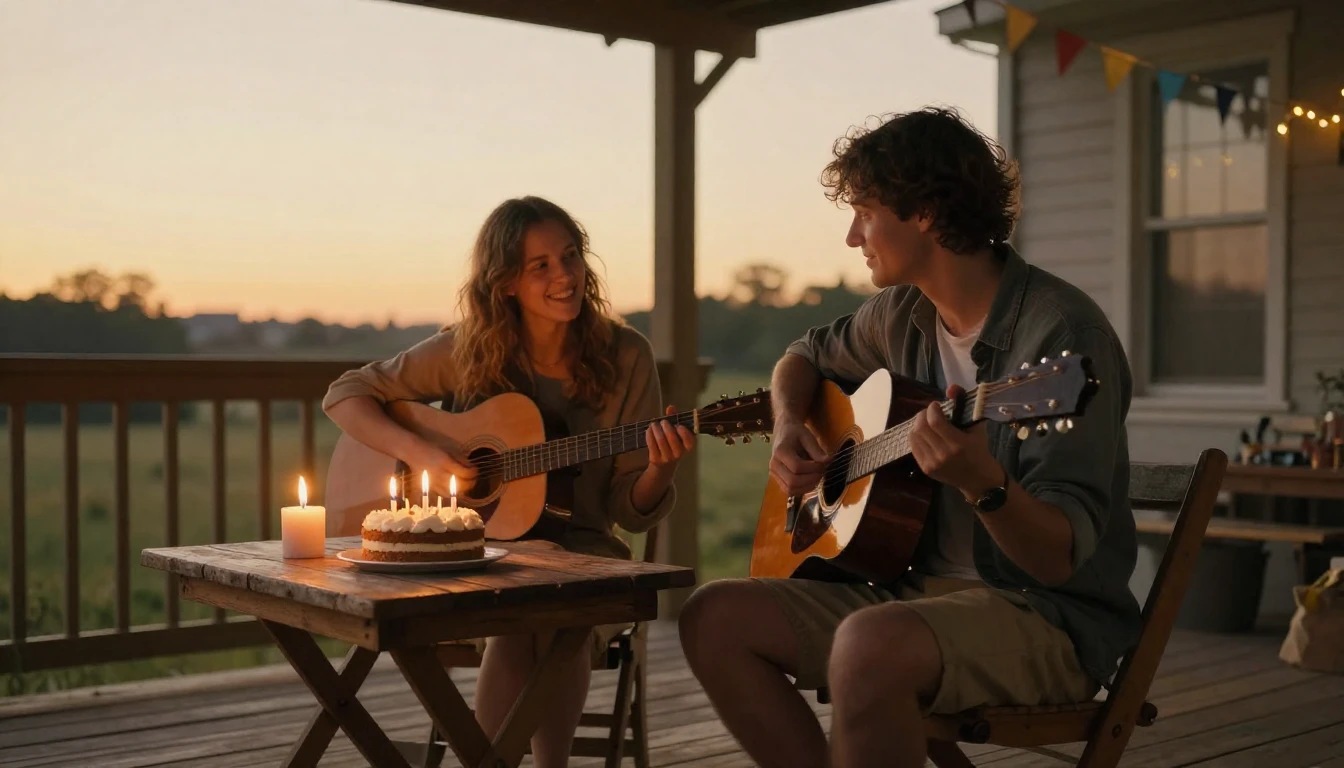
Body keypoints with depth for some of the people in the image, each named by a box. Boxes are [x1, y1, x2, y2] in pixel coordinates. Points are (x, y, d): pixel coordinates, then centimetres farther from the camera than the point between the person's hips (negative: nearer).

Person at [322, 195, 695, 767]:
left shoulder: (624, 358, -4)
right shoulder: (467, 351, -3)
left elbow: (632, 513, -1)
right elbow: (345, 394, 2)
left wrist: (658, 471, -24)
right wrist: (419, 453, -14)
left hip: (581, 554, 0)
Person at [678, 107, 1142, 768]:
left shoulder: (1061, 333, -17)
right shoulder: (905, 314, 6)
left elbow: (1061, 559, -21)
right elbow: (804, 358, 27)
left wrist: (983, 483, -41)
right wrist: (788, 428, 6)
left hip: (1050, 617, -7)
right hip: (917, 587, 8)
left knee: (870, 642, -36)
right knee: (716, 617, -7)